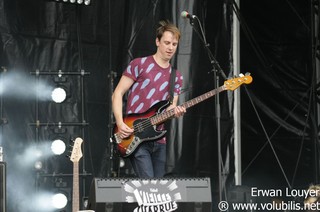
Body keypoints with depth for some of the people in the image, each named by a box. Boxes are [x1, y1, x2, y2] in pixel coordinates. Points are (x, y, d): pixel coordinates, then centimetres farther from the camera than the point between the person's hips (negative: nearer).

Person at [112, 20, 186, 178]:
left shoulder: (176, 77, 14)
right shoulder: (139, 64, -2)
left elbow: (169, 108, 12)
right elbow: (118, 93, -3)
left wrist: (175, 111, -13)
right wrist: (120, 124, -15)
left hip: (158, 140, 6)